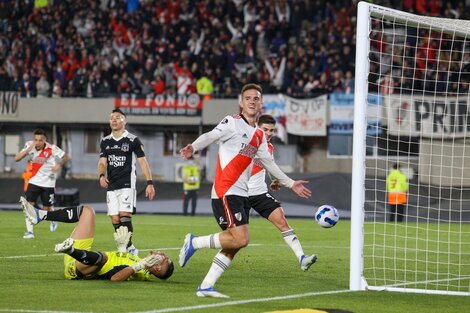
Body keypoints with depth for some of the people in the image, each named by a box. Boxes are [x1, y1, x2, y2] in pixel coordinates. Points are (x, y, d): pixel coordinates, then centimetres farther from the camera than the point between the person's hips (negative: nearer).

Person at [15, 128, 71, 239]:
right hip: (34, 181, 2)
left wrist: (59, 165, -26)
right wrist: (28, 149, -30)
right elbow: (17, 158, -17)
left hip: (48, 183, -2)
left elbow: (66, 157, -7)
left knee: (47, 209, 5)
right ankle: (29, 231, -9)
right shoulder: (29, 145, -9)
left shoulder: (51, 149, -16)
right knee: (29, 204, -14)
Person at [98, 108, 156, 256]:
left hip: (127, 184, -5)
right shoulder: (105, 141, 13)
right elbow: (102, 162, 9)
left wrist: (150, 183, -8)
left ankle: (129, 246, -16)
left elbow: (142, 161, -1)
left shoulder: (133, 140, -1)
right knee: (115, 219, 2)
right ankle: (128, 249, 11)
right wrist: (102, 175, -14)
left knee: (125, 215, -18)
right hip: (111, 186, 5)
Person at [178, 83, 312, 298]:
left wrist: (290, 184, 32)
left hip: (242, 194, 8)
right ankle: (194, 242, -5)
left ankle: (206, 287, 4)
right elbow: (211, 136, -20)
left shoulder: (259, 136, 19)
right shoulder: (233, 122, -4)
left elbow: (269, 164, 29)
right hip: (225, 192, -8)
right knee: (240, 239, -19)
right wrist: (193, 147, -40)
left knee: (234, 245, 1)